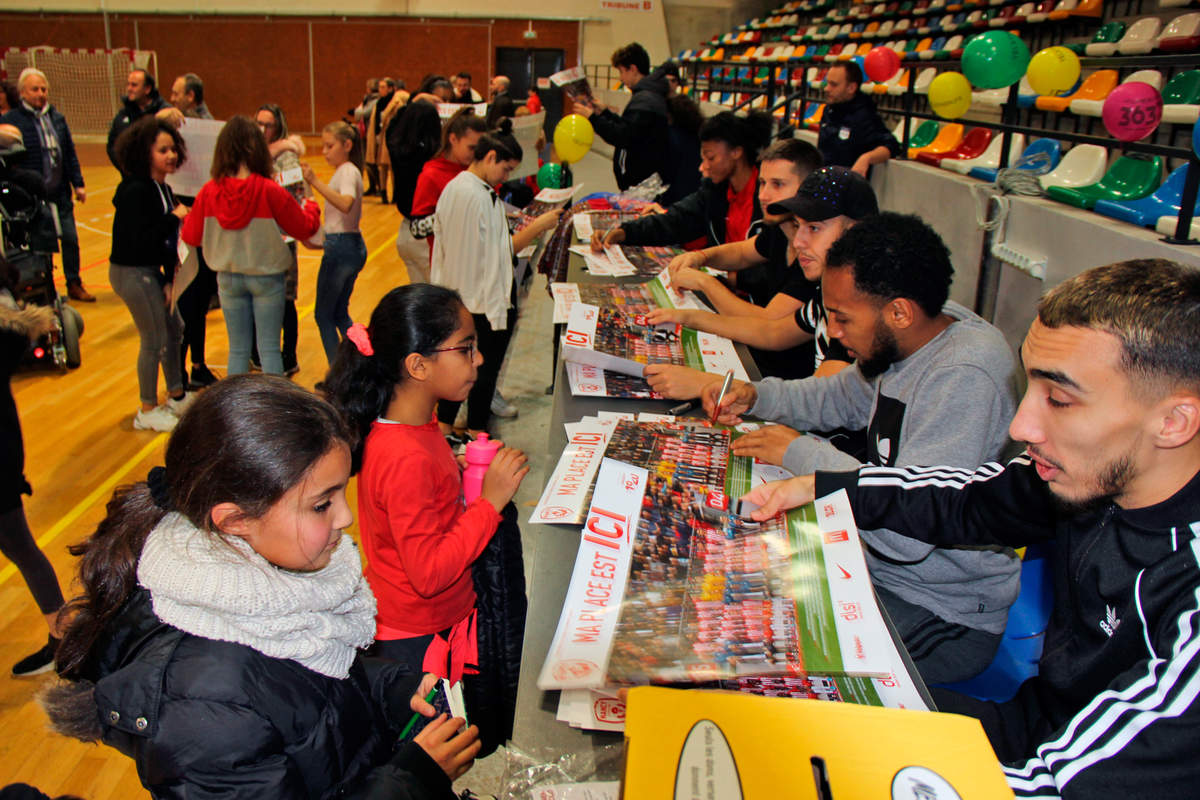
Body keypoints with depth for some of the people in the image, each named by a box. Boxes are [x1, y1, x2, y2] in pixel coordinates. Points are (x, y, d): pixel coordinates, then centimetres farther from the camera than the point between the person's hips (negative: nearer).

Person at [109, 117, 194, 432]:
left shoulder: (163, 188, 6)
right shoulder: (134, 191, -21)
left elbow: (168, 240, 7)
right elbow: (141, 241, -28)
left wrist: (170, 279, 2)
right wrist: (175, 217, -21)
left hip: (150, 271, 9)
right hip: (131, 273, -9)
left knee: (174, 329, 19)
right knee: (154, 340, 0)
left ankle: (177, 397, 36)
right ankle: (148, 412, 16)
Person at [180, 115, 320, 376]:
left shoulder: (208, 192, -9)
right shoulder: (270, 191, -18)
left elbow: (191, 237, 2)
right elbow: (305, 228, -8)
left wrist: (185, 219, 23)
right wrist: (310, 207, 13)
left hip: (228, 279, 3)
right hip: (266, 276, -3)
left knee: (238, 350, 14)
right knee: (269, 348, 6)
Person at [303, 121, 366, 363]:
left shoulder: (347, 172, -14)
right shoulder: (347, 171, 15)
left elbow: (346, 204, -34)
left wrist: (315, 182, -38)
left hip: (341, 247, -10)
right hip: (353, 246, 10)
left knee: (323, 315, 0)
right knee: (340, 314, 18)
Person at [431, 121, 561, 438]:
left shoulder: (453, 187, 7)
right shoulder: (480, 197, -23)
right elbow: (499, 254, -20)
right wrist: (536, 227, -15)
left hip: (456, 295, 9)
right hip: (485, 298, -9)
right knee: (486, 365, 6)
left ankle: (444, 425, 28)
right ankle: (476, 430, 19)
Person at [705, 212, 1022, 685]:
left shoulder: (965, 379, -30)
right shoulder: (918, 335, -2)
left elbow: (908, 530, -36)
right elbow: (842, 398, 19)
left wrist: (801, 453, -25)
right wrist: (758, 396, 1)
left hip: (944, 615, -8)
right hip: (881, 563, 9)